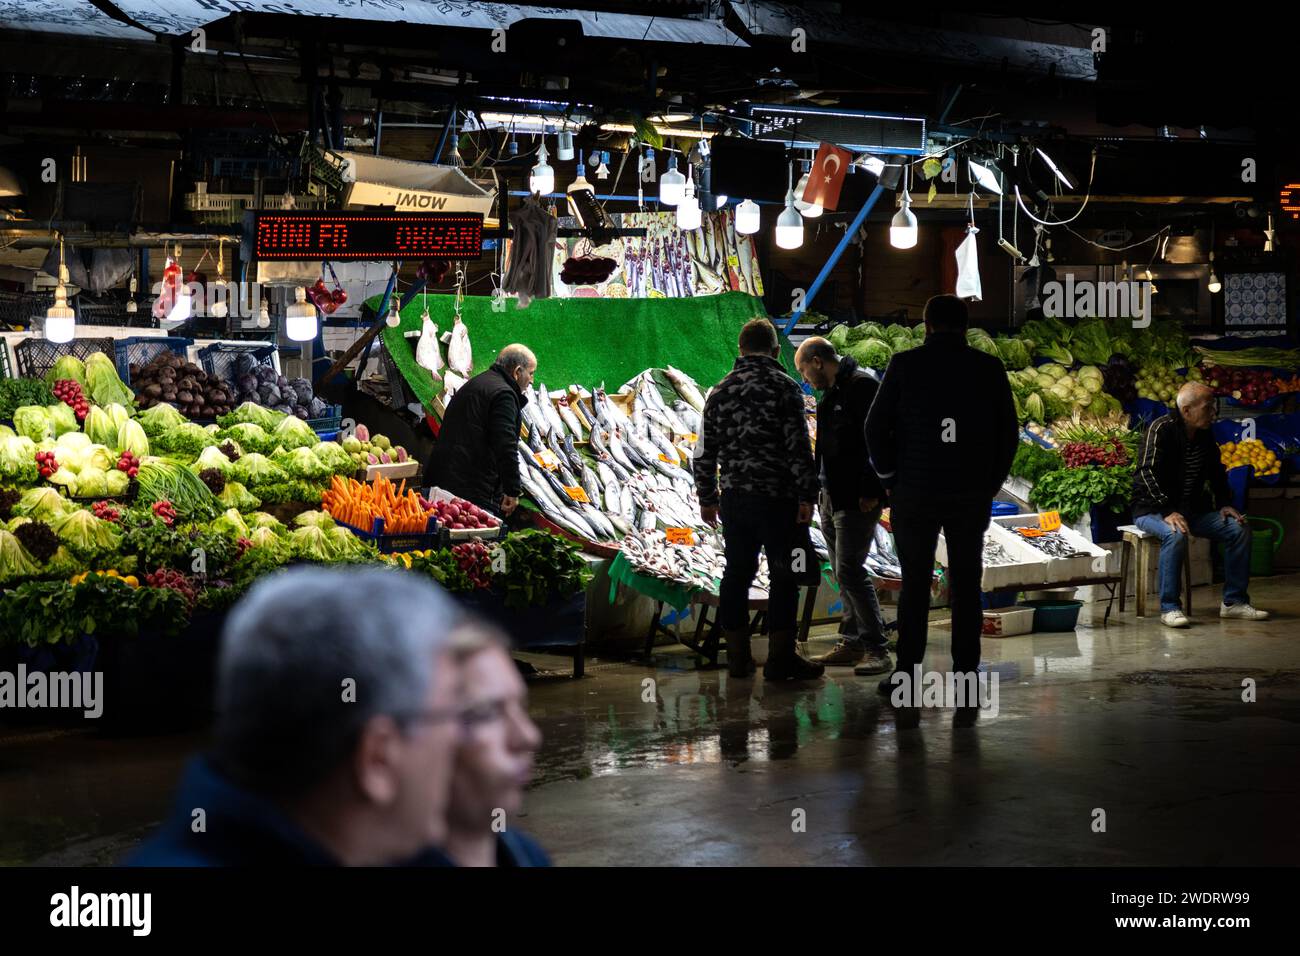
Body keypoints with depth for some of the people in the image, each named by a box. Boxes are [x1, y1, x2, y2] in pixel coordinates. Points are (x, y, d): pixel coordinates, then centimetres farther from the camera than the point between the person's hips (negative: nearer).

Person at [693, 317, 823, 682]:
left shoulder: (721, 390, 9)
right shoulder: (784, 387, -7)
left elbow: (704, 453, 12)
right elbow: (799, 448, -13)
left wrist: (706, 498, 20)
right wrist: (807, 495, -9)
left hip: (733, 498, 5)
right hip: (776, 497, -5)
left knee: (736, 574, 11)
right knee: (784, 576, 1)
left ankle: (738, 656, 16)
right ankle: (781, 658, 2)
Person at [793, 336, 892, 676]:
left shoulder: (863, 386, -12)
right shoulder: (832, 392, 18)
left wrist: (871, 492, -22)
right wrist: (822, 489, 15)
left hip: (856, 499, -10)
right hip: (831, 496, 10)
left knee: (849, 571, -13)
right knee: (843, 572, 11)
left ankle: (877, 649, -9)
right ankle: (852, 643, 17)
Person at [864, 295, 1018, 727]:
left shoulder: (905, 365, -4)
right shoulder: (988, 368, 1)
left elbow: (876, 427, -3)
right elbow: (1009, 432, 4)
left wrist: (890, 479, 8)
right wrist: (991, 484, 12)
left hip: (914, 494, -1)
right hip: (972, 497, 1)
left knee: (914, 587, 8)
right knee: (966, 588, 6)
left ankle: (906, 684, 6)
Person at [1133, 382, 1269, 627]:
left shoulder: (1204, 435, 7)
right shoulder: (1162, 429, -17)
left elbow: (1216, 472, 21)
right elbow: (1147, 473, -26)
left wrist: (1224, 504, 5)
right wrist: (1168, 512, -35)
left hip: (1192, 510, 8)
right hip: (1152, 510, -7)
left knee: (1239, 529, -7)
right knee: (1175, 535, -38)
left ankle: (1234, 602, 1)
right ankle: (1169, 607, -29)